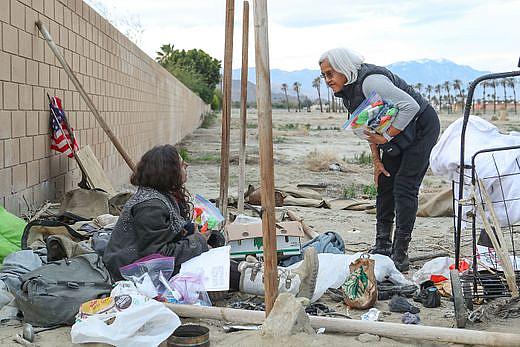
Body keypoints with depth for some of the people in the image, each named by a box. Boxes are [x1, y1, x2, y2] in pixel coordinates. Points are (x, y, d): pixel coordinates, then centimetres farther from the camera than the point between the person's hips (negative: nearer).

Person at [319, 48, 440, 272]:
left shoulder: (370, 81, -29)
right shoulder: (346, 92, 0)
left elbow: (411, 106, -34)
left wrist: (386, 137, -29)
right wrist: (376, 160, 5)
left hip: (422, 126, -9)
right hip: (398, 133, 9)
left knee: (404, 187, -12)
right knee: (385, 184, 8)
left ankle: (400, 256, -9)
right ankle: (382, 246, 17)